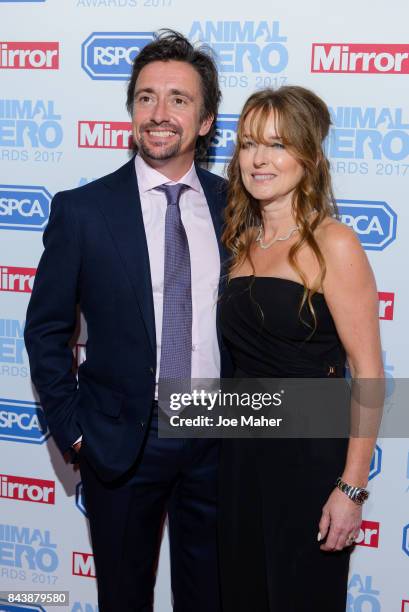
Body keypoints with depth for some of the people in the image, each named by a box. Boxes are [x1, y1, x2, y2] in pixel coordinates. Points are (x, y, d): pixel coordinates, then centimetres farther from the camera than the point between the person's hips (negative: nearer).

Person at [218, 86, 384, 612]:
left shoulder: (333, 244, -13)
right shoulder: (242, 243, 7)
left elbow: (368, 374, -14)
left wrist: (352, 487, -16)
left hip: (308, 455, -6)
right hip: (240, 452, 6)